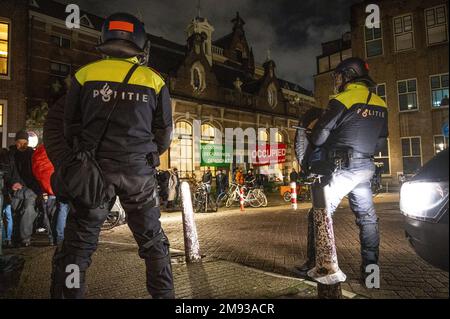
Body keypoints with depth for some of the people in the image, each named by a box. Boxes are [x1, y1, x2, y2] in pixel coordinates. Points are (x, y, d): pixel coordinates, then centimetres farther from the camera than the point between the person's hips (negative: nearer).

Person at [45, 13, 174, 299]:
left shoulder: (85, 74, 4)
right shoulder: (154, 80, 4)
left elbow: (70, 126, 10)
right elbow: (165, 134, 9)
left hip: (94, 168, 0)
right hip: (140, 170, 1)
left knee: (79, 242, 9)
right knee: (153, 240, 14)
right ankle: (164, 293, 23)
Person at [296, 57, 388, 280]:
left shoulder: (343, 100, -11)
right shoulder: (380, 104, 12)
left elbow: (319, 135, -11)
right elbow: (381, 139, 17)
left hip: (342, 167, -7)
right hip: (366, 167, 7)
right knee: (367, 217, 12)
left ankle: (316, 263, 5)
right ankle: (370, 267, 17)